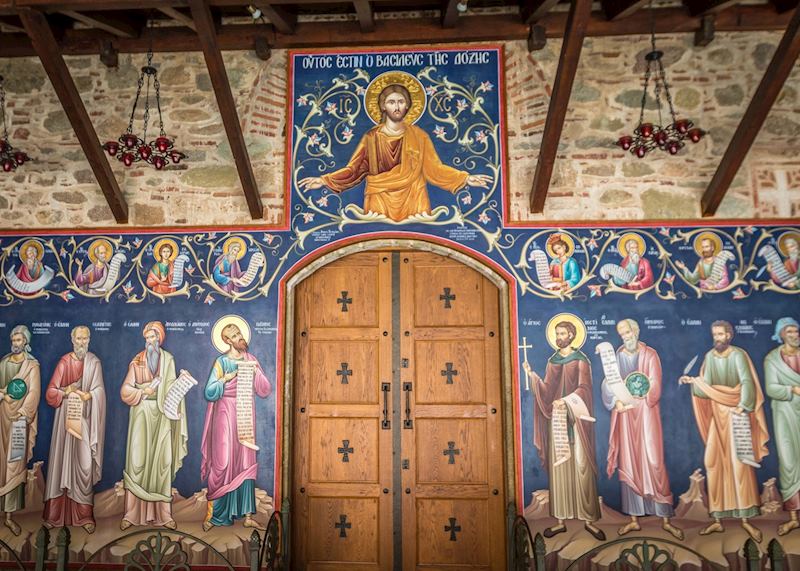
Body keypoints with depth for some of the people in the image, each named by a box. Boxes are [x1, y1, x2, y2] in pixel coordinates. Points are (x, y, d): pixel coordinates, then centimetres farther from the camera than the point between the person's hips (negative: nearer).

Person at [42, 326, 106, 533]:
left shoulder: (94, 362, 3)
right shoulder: (64, 362, 5)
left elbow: (99, 391, -4)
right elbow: (50, 392, 2)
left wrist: (87, 395, -21)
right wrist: (66, 392, -16)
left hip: (85, 418, -1)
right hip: (66, 417, 1)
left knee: (84, 463, -2)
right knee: (63, 460, 2)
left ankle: (85, 515, 4)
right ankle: (55, 514, 12)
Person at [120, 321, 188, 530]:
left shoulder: (168, 360, 6)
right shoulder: (137, 361, 6)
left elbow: (173, 389, 4)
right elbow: (125, 389, 3)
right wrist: (143, 391, -14)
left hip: (161, 415, 0)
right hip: (141, 414, 0)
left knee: (161, 461, 1)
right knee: (137, 461, -3)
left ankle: (163, 514, 6)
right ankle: (131, 514, 5)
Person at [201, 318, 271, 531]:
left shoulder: (251, 360, 8)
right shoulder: (221, 362, -3)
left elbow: (265, 391, 3)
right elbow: (209, 393, -9)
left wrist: (256, 372, -10)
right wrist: (226, 379, -17)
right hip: (226, 415, -3)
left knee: (246, 464, 3)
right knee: (223, 463, -3)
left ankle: (247, 515, 8)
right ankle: (215, 513, 10)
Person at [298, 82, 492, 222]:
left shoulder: (419, 136, 5)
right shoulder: (371, 137, 3)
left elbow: (434, 168, 3)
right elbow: (354, 169, 1)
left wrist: (465, 178, -7)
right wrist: (325, 180, -11)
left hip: (412, 204, 1)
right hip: (380, 204, 0)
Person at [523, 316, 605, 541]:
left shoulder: (581, 360, -1)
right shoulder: (552, 361, 12)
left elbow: (583, 388, -12)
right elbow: (547, 390, 8)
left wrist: (567, 400, -28)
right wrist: (532, 375, -7)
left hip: (576, 420, -4)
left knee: (582, 468, -3)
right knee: (557, 468, 4)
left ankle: (589, 520, 9)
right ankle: (560, 520, 11)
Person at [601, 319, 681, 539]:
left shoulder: (650, 355, -2)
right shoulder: (617, 356, 7)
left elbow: (654, 388, -9)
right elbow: (607, 384, 0)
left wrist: (631, 403, -12)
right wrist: (616, 402, -17)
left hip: (645, 414, -3)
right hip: (624, 417, 3)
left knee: (653, 462, -3)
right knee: (628, 464, 5)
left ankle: (666, 519, 9)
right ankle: (634, 519, 13)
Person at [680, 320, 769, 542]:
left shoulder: (738, 355, -9)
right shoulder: (710, 356, 5)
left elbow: (748, 382, -20)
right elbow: (706, 388, 2)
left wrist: (742, 408, -30)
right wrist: (692, 382, -16)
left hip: (736, 413, -4)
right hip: (717, 414, 4)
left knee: (739, 463, -7)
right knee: (713, 463, 1)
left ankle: (745, 519, 5)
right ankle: (717, 520, 7)